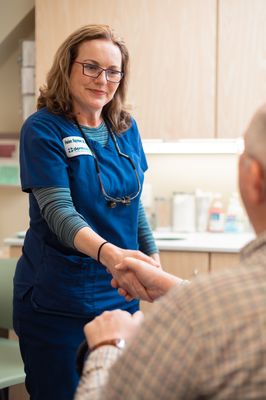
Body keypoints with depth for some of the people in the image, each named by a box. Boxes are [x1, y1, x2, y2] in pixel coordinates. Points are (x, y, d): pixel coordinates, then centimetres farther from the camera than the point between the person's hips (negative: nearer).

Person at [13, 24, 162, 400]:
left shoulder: (126, 129, 5)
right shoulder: (43, 129, -11)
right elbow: (59, 211, -23)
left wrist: (154, 264, 8)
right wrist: (108, 253, -40)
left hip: (122, 293, 5)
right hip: (58, 303, -5)